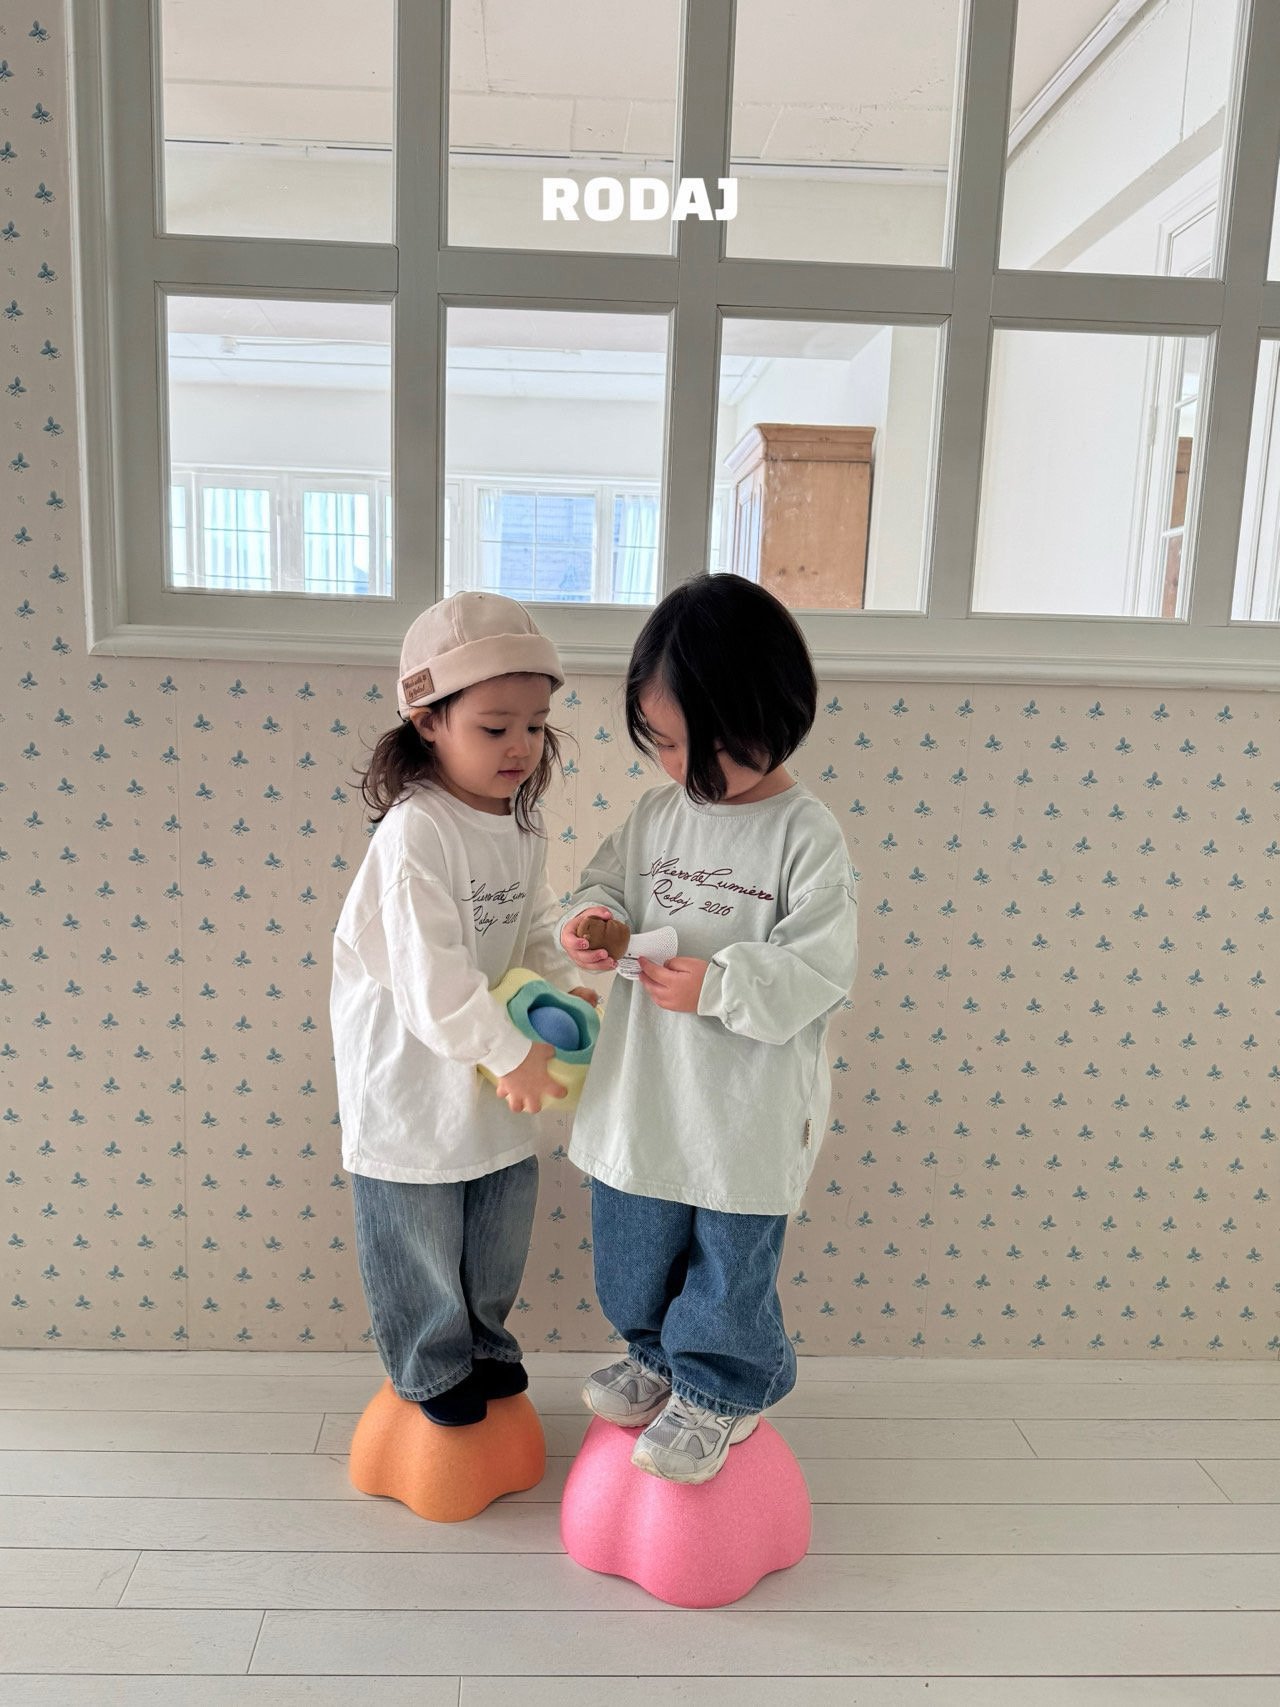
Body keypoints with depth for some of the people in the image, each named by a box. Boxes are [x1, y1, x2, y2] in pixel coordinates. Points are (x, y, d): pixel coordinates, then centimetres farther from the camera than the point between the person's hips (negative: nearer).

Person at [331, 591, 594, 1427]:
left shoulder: (523, 825, -1)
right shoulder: (413, 833, -26)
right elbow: (430, 974, -29)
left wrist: (561, 992, -11)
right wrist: (512, 1052, -26)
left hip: (495, 1074, 7)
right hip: (413, 1074, -7)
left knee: (502, 1217, 22)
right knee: (418, 1235, 14)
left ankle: (485, 1342, 47)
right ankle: (433, 1367, 38)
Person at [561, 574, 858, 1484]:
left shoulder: (806, 835, -17)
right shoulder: (658, 810, -2)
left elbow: (821, 970, -18)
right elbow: (610, 881, 10)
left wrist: (717, 984, -29)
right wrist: (594, 917, -12)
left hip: (747, 1107, -5)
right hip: (644, 1092, 6)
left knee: (730, 1260, 15)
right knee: (635, 1248, 22)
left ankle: (721, 1391, 41)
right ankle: (660, 1359, 49)